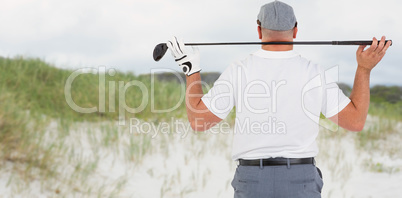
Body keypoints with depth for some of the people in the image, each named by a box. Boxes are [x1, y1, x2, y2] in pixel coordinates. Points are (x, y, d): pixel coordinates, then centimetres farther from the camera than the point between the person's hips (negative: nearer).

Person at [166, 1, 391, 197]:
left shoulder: (239, 71, -5)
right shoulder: (314, 73, -4)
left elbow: (199, 120, 0)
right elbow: (356, 121, 0)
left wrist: (191, 70, 11)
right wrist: (364, 69, 6)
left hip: (252, 179, 0)